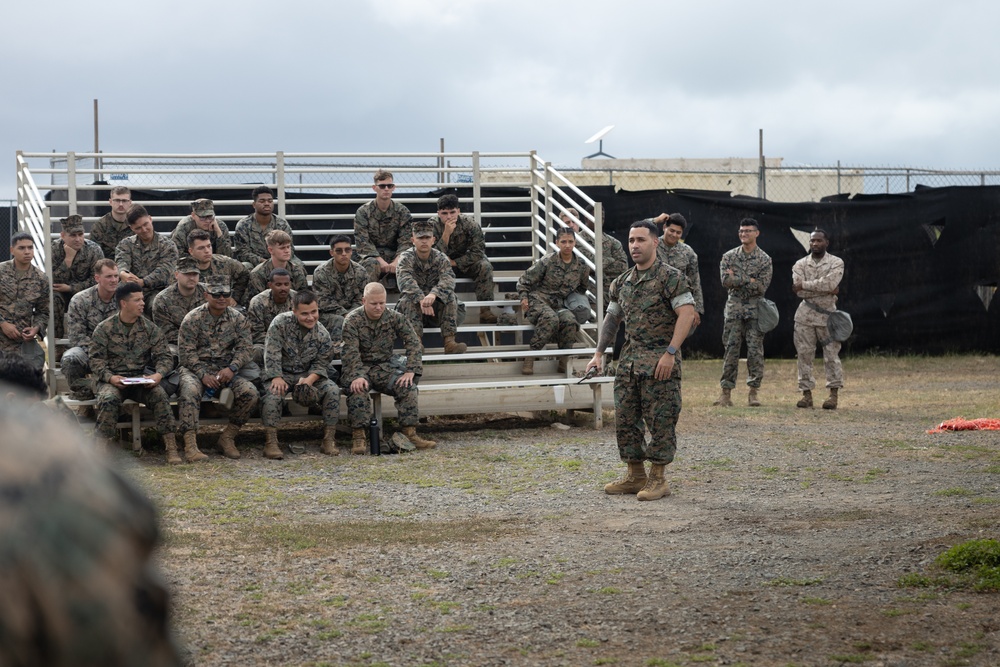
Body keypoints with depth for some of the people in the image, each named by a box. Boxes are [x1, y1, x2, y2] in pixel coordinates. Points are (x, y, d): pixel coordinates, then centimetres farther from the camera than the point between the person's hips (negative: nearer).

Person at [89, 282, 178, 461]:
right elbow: (96, 360, -2)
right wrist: (110, 377, -20)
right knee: (108, 398, -34)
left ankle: (171, 447, -27)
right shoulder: (104, 329, 2)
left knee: (159, 395, -29)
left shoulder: (150, 328, 8)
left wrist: (158, 374, -16)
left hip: (141, 378, 1)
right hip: (112, 379, -1)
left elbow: (165, 357, 5)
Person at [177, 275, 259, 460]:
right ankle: (190, 444, -36)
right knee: (190, 391, -35)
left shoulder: (238, 319, 7)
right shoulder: (192, 319, -2)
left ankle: (228, 436, -6)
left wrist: (232, 368, -18)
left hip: (226, 369, 3)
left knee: (249, 392, -22)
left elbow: (246, 348, 0)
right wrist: (203, 374, -20)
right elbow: (186, 352, -7)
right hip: (196, 368, -3)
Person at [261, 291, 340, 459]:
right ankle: (270, 442, -29)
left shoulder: (322, 334, -4)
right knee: (273, 392, -34)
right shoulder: (280, 323, -14)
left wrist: (308, 380, -22)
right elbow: (271, 353, -16)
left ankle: (328, 440, -13)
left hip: (308, 375, 3)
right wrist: (277, 378, -27)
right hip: (281, 374, -3)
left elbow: (321, 364, -3)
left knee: (333, 390, -20)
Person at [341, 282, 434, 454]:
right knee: (357, 389, -35)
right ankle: (358, 437, -33)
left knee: (407, 385, -23)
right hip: (358, 368, -3)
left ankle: (410, 433, -20)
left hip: (384, 366, 3)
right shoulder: (352, 320, -9)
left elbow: (414, 343, -4)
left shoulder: (395, 318, 0)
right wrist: (357, 376, -35)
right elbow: (351, 353, -18)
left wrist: (411, 371, -18)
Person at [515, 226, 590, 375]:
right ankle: (530, 357, -30)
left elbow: (582, 288, 27)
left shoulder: (581, 267, 5)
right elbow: (524, 281, 3)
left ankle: (564, 361, -16)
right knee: (551, 318, -38)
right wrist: (524, 298, -10)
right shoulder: (547, 261, -5)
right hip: (539, 301, -3)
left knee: (570, 321, -32)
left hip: (559, 305, 3)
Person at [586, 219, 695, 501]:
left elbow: (687, 314, -15)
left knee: (660, 422, -3)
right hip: (629, 360, 7)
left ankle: (657, 479, 4)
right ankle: (635, 476, 19)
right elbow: (612, 319, 23)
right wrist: (599, 354, 15)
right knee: (625, 420, 9)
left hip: (660, 362, -7)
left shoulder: (670, 277, -8)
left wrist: (670, 353, -21)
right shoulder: (622, 282, 14)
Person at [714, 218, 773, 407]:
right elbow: (725, 280, -8)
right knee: (731, 350, 0)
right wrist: (749, 280, -12)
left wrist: (737, 279, -10)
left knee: (755, 351, -3)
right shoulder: (729, 256, 5)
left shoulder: (764, 259, 0)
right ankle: (726, 392, 2)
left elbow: (762, 287, -9)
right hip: (734, 308, 1)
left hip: (755, 310, -1)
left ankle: (753, 392, 2)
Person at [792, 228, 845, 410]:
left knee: (831, 354, 0)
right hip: (805, 315, 2)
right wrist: (827, 290, -14)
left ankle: (833, 394, 6)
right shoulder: (800, 264, 5)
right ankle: (806, 393, 9)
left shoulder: (836, 263, 0)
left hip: (828, 314, -2)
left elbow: (829, 283, -18)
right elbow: (800, 291, -10)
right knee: (804, 354, 2)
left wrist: (804, 284, -14)